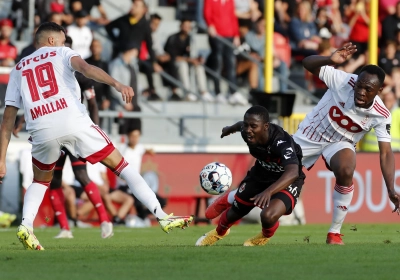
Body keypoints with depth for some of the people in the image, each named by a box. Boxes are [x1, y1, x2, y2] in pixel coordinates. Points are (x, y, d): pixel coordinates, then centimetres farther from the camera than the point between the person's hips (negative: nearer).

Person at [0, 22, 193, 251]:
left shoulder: (18, 70, 25)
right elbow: (85, 68, -8)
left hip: (42, 132, 3)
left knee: (40, 181, 29)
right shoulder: (61, 53, 17)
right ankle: (162, 216, 3)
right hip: (74, 124, -3)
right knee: (120, 165, 9)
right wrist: (116, 84, -22)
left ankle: (26, 225, 3)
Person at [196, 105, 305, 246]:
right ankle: (219, 232, 54)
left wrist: (268, 191, -70)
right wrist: (230, 128, 31)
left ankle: (265, 236, 11)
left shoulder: (282, 143, -41)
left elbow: (292, 172, -55)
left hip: (285, 182, -6)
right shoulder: (246, 132, -22)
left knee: (268, 216, -29)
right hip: (260, 174, 6)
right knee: (234, 212, 15)